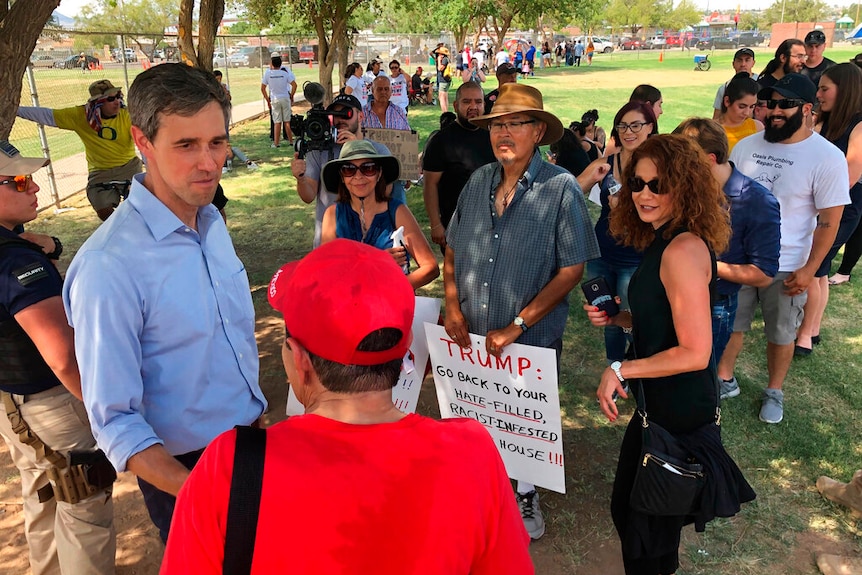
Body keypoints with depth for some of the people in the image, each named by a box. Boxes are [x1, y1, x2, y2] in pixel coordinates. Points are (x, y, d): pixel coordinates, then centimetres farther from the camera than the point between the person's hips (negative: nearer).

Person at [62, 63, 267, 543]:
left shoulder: (212, 221, -3)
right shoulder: (109, 266, -27)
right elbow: (115, 422, -23)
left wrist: (257, 415, 11)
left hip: (251, 440, 7)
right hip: (182, 467, -6)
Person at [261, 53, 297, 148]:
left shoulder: (267, 73, -3)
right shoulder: (285, 72, -5)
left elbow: (262, 88, 0)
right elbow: (294, 85, -9)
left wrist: (267, 100, 9)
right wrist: (291, 96, 2)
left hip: (274, 99, 0)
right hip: (285, 98, 0)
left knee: (277, 122, 3)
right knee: (287, 121, 7)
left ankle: (276, 143, 4)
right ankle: (291, 141, 12)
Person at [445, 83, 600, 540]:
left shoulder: (560, 188, -14)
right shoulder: (478, 181, -1)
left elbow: (572, 269, -16)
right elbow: (452, 249, 8)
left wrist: (516, 326, -19)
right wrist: (453, 308, -5)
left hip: (532, 337, -3)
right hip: (471, 335, 4)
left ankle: (526, 495, 43)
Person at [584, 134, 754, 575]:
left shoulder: (684, 249, -25)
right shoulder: (663, 241, 5)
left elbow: (695, 352, -25)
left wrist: (621, 370, -19)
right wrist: (616, 318, 0)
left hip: (680, 409, -9)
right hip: (661, 401, 9)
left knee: (643, 519, 10)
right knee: (630, 503, 26)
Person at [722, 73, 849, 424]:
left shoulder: (827, 158, -13)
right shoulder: (747, 146, 0)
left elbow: (829, 220, -11)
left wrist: (809, 269, -14)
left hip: (786, 268, -3)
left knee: (780, 335, 14)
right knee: (729, 325, 16)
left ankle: (774, 392, 35)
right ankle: (724, 379, 37)